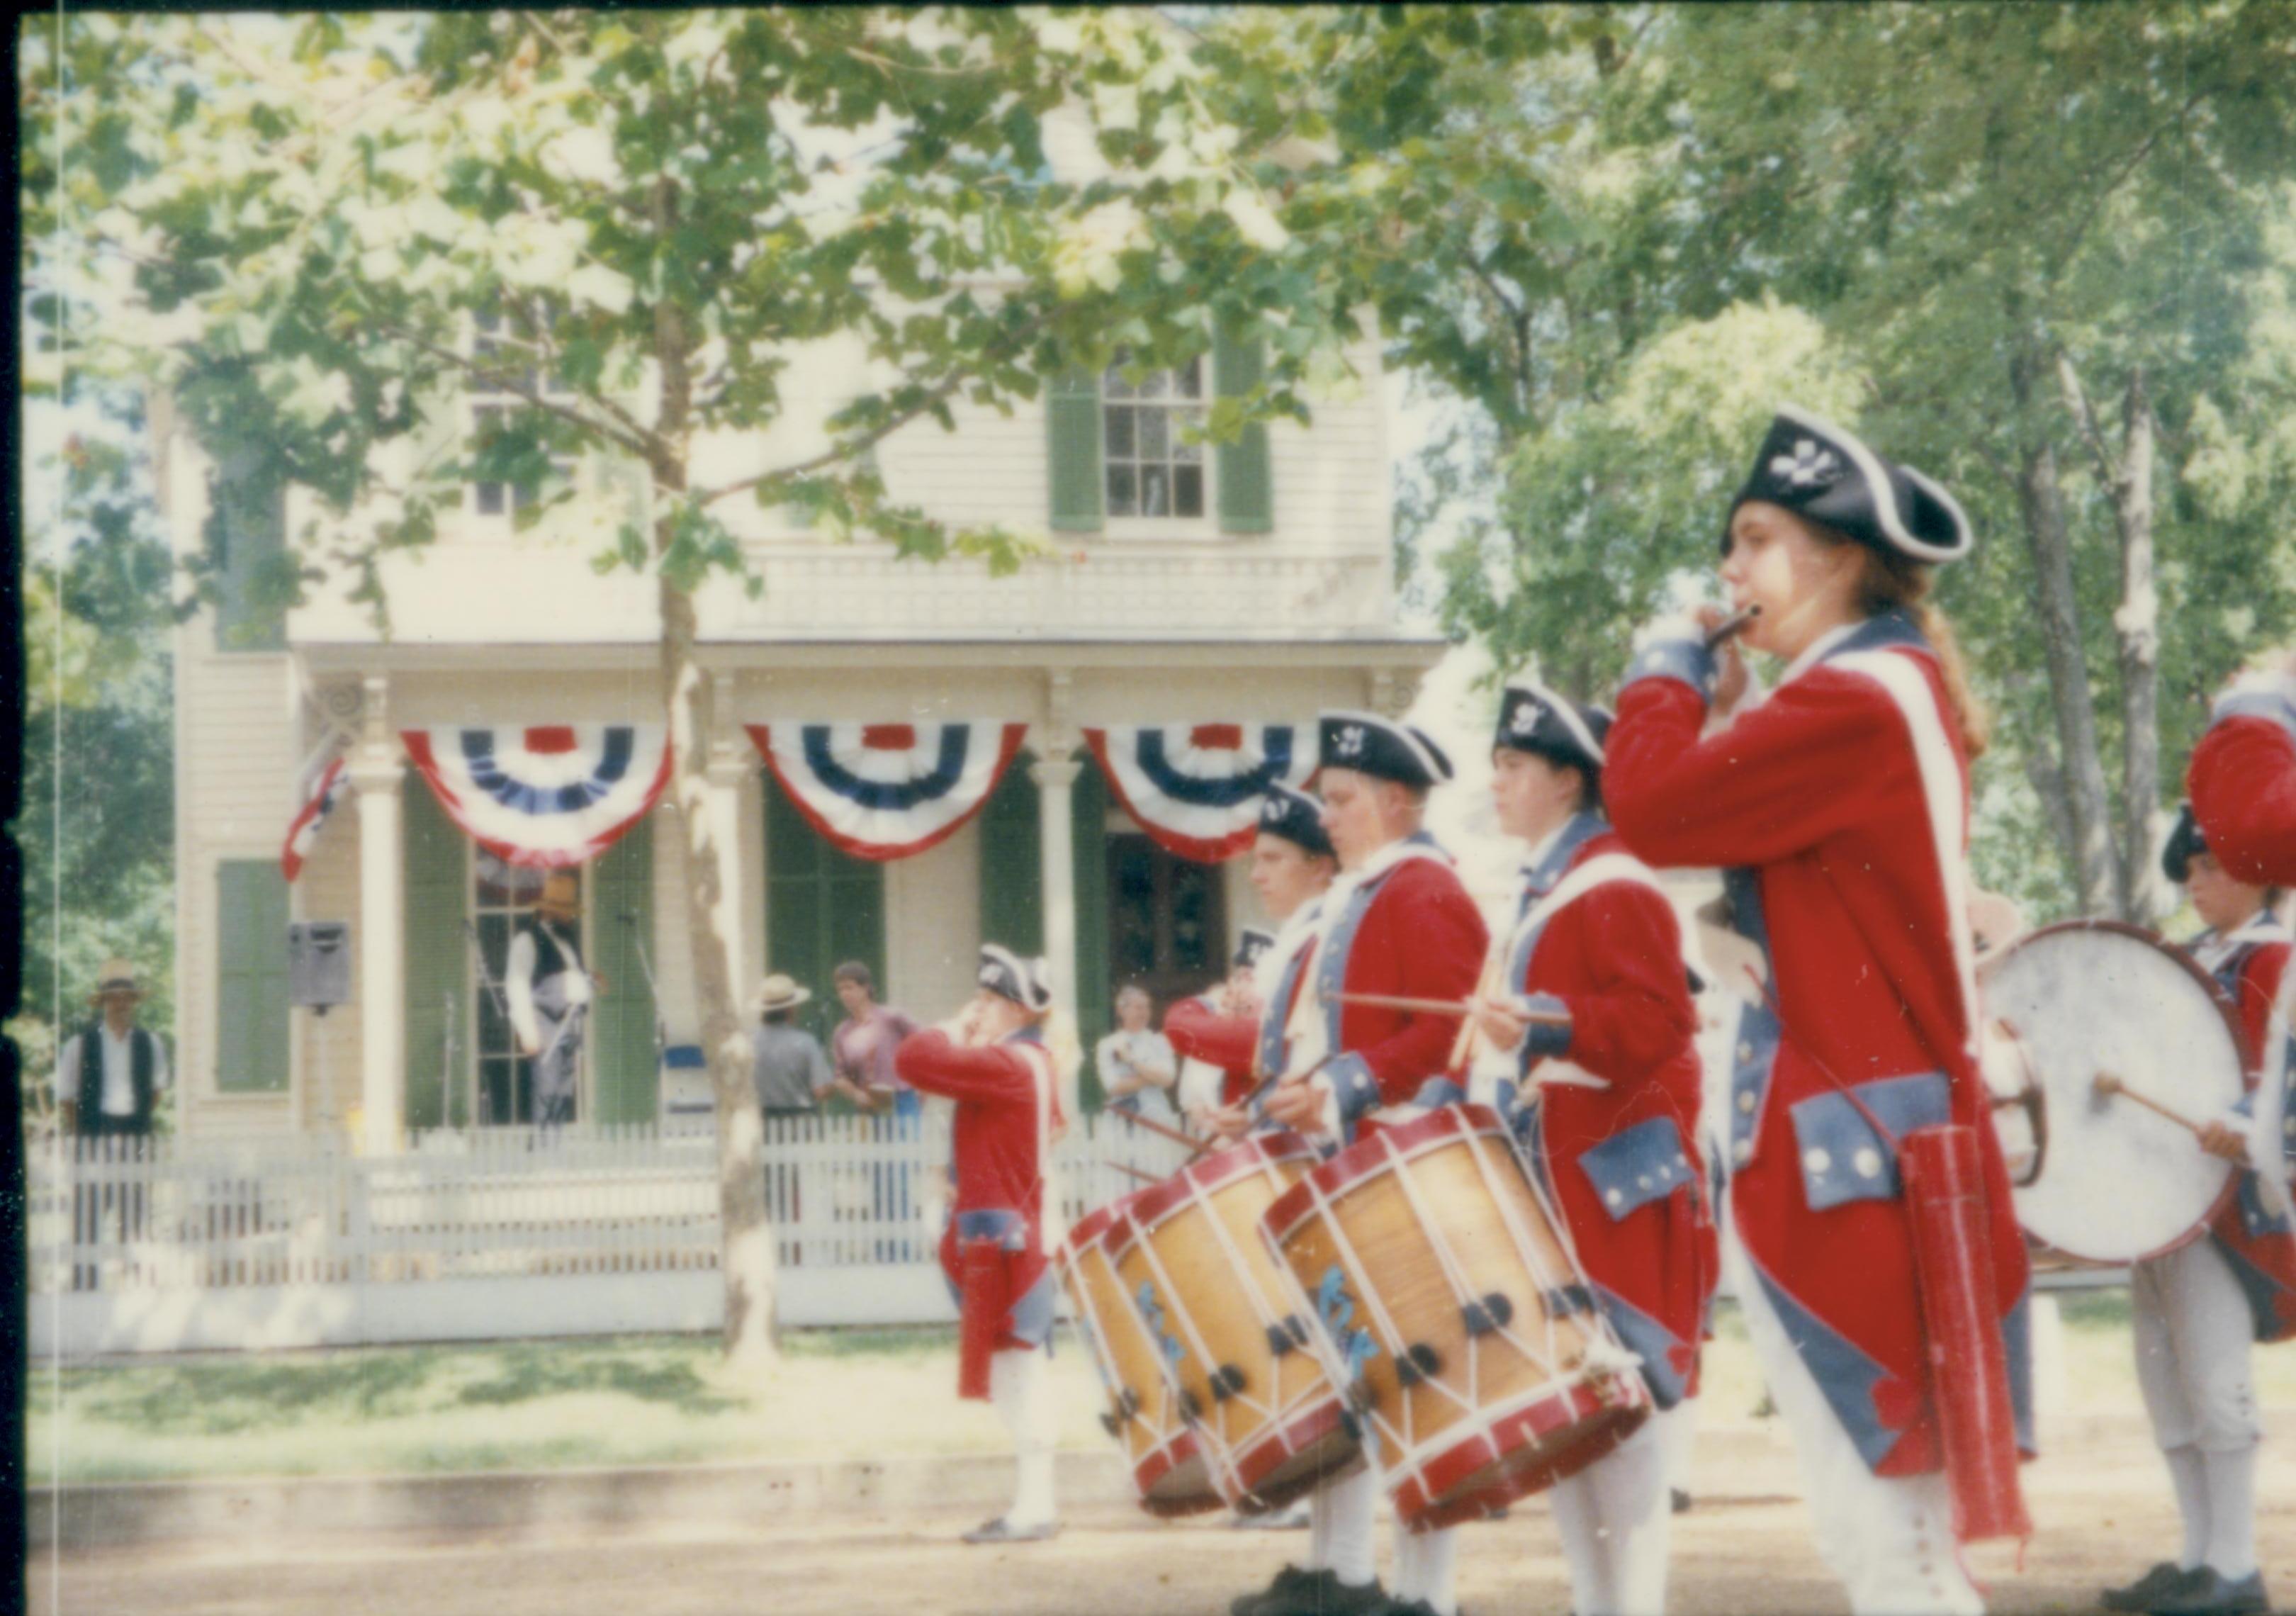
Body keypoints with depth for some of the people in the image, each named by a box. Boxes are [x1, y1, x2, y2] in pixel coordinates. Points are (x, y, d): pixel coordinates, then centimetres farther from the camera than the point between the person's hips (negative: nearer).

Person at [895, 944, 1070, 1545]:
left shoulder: (1005, 1064, -17)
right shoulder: (1039, 1064, 15)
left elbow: (915, 1060, -23)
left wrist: (956, 1028, -7)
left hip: (1001, 1239, -10)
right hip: (1019, 1232, 10)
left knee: (1018, 1372, -7)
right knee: (1024, 1372, 14)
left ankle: (1032, 1510, -4)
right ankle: (1033, 1503, 20)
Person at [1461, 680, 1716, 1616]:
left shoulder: (1616, 887, -11)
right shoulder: (1546, 890, 19)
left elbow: (1656, 1022, -21)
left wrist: (1540, 1021, -32)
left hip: (1615, 1181, -10)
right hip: (1558, 1179, 10)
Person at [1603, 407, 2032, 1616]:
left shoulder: (1853, 702, -18)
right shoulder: (1903, 689, 13)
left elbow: (1654, 811, -20)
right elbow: (1743, 814, 18)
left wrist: (1669, 672, -5)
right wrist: (1732, 712, 8)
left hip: (1843, 1164, -11)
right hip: (1888, 1145, 11)